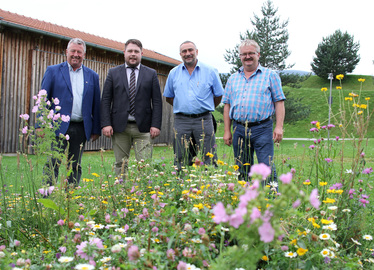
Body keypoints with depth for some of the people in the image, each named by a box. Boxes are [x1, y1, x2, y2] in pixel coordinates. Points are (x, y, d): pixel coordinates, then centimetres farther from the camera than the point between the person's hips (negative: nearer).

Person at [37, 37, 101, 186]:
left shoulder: (92, 76, 12)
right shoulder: (53, 71, 6)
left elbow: (96, 104, 11)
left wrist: (96, 130, 7)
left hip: (81, 129, 3)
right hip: (59, 127, -2)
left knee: (75, 167, 8)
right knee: (52, 165, -5)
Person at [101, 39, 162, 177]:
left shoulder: (151, 74, 9)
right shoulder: (113, 73, 10)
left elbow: (157, 101, 5)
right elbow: (105, 100, 5)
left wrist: (156, 125, -5)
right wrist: (106, 124, -5)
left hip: (143, 127, -1)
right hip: (119, 127, 1)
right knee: (120, 164, 6)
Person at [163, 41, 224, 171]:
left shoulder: (210, 72, 5)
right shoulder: (174, 73, 11)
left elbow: (218, 95, 11)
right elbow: (168, 97, 19)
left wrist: (206, 109, 11)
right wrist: (183, 108, 13)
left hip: (203, 120, -2)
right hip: (181, 121, 2)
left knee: (209, 159, -4)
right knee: (181, 160, 4)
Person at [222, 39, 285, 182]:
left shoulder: (270, 75, 7)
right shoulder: (233, 78, 16)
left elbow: (279, 102, 2)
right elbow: (227, 105, 16)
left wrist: (279, 127, -8)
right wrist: (227, 131, 9)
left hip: (262, 128, -3)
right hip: (239, 129, 4)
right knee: (242, 171, 8)